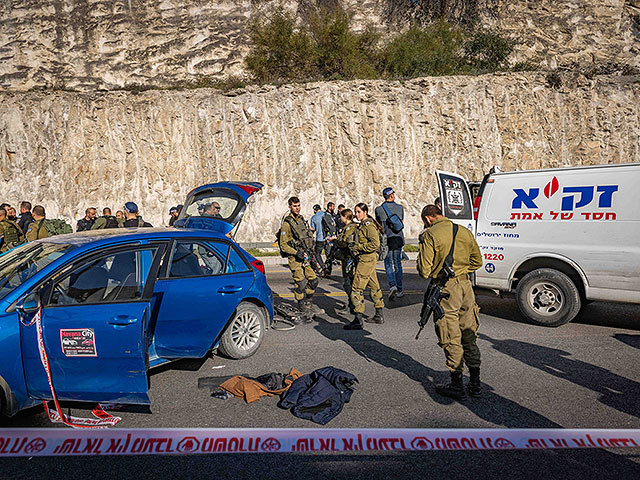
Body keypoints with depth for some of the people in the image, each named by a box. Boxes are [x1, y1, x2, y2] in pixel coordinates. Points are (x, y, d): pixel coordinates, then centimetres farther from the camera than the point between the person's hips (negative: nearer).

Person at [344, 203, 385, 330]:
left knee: (357, 288, -11)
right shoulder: (363, 225, 16)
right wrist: (354, 245, 12)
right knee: (374, 286, 16)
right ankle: (379, 316, 26)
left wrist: (358, 246, -19)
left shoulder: (369, 225, -14)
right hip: (364, 259, 11)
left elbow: (375, 244, -23)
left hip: (367, 260, -11)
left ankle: (358, 320, -9)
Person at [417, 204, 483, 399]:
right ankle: (475, 383, 25)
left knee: (451, 339, 4)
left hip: (445, 289, -6)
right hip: (465, 285, 6)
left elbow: (424, 271, -13)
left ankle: (457, 385, 14)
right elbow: (477, 261, 16)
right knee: (469, 336, 16)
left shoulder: (430, 235, -11)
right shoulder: (464, 231, 8)